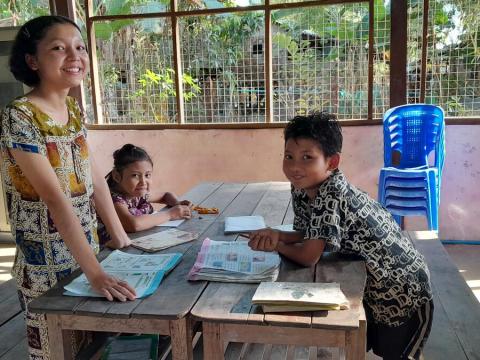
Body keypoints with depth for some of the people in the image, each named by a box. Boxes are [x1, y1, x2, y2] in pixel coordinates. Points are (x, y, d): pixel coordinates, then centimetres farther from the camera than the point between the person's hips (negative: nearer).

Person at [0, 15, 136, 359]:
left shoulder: (74, 108, 2)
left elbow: (95, 178, 4)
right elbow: (55, 198, -29)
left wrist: (122, 238, 2)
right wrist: (96, 272, -32)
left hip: (86, 248, 7)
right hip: (47, 262, -6)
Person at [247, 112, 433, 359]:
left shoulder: (332, 194, -34)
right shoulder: (301, 189, -9)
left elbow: (309, 256, -33)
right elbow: (308, 234, 0)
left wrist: (275, 245, -16)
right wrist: (276, 234, -18)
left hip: (402, 287, -8)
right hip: (369, 282, 8)